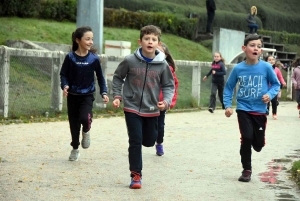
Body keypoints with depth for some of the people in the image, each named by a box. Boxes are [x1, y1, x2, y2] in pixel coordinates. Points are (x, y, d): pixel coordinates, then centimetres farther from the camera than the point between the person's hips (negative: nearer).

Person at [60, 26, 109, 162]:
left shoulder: (94, 58, -7)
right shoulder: (70, 57, -9)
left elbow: (100, 77, 2)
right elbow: (63, 74, 0)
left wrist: (104, 92, -6)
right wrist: (65, 85, -18)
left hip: (87, 96, -1)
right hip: (72, 96, 1)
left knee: (85, 118, -24)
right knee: (74, 123, 9)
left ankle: (86, 131, 12)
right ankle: (75, 149, 30)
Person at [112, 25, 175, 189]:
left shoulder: (162, 65, -8)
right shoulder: (130, 60, -11)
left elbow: (168, 86, 1)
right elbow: (117, 77, 4)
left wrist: (166, 101, -16)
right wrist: (117, 96, -6)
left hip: (152, 110, 2)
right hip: (132, 108, -2)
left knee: (149, 141, 12)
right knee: (135, 141, -4)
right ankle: (136, 175, 8)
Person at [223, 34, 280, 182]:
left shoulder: (266, 67, -9)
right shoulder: (238, 69, -7)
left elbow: (276, 84, 3)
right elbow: (229, 87, 4)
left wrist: (270, 94, -16)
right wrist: (228, 105, -4)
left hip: (260, 111, 1)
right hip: (243, 109, -1)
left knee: (258, 144, 6)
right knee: (246, 138, -11)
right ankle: (247, 170, 8)